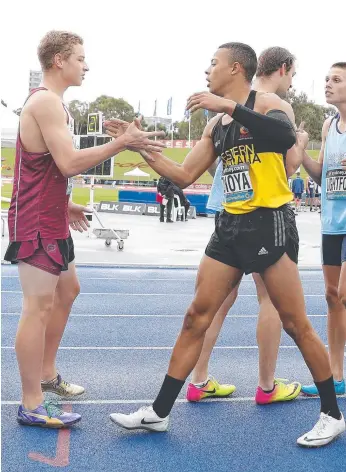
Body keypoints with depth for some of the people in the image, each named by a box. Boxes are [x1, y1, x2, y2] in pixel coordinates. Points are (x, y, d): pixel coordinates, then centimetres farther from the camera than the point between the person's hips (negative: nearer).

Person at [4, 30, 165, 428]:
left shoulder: (50, 102, 15)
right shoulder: (45, 101, -17)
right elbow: (69, 163, -26)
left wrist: (65, 206, 22)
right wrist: (121, 143, -21)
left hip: (52, 221, 11)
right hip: (36, 225, -11)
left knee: (67, 290, 21)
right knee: (39, 305, -8)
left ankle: (46, 374, 33)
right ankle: (31, 406, 0)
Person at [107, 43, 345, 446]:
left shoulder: (267, 103, -6)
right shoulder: (215, 124, 14)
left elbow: (286, 136, -30)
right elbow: (184, 176, 17)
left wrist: (230, 105, -30)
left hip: (270, 224, -7)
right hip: (231, 226, 7)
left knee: (295, 323, -1)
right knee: (196, 317, 6)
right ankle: (159, 412, 14)